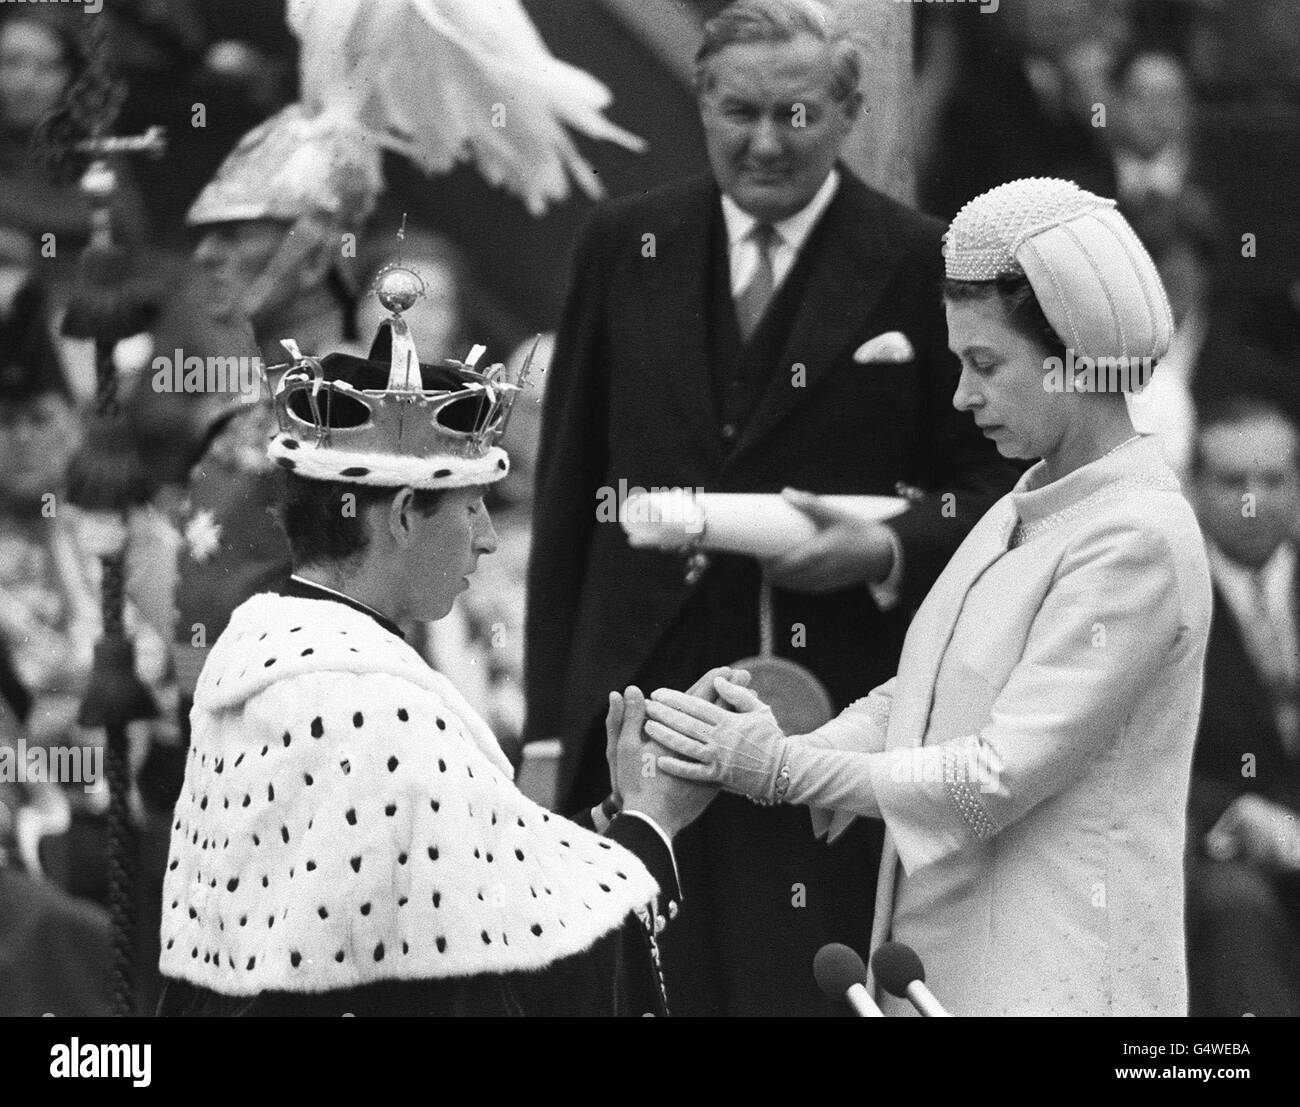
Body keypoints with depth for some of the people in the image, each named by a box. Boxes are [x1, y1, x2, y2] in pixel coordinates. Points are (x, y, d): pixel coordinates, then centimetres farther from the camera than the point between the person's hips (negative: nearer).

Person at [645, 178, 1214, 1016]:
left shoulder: (1137, 541, -14)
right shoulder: (1021, 513, 14)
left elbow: (1000, 776, -19)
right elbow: (908, 702, 15)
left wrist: (784, 770, -15)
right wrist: (728, 765, 0)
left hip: (1050, 977, -8)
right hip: (940, 950, 8)